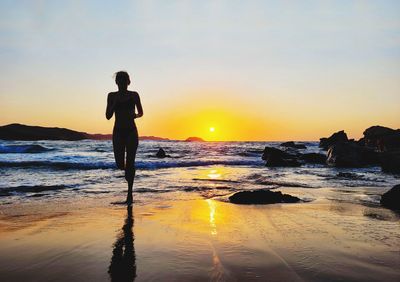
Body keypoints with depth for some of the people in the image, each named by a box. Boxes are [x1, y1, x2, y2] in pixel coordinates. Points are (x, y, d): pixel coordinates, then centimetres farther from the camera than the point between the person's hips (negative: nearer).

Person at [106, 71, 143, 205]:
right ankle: (128, 172, 35)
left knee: (130, 162, -5)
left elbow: (141, 113, 12)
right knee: (120, 164, -4)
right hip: (118, 132, 1)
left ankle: (129, 193, 6)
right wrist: (115, 102, -12)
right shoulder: (112, 96, 5)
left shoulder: (134, 95, 3)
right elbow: (108, 116, 0)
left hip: (131, 131, -1)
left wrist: (135, 115, -10)